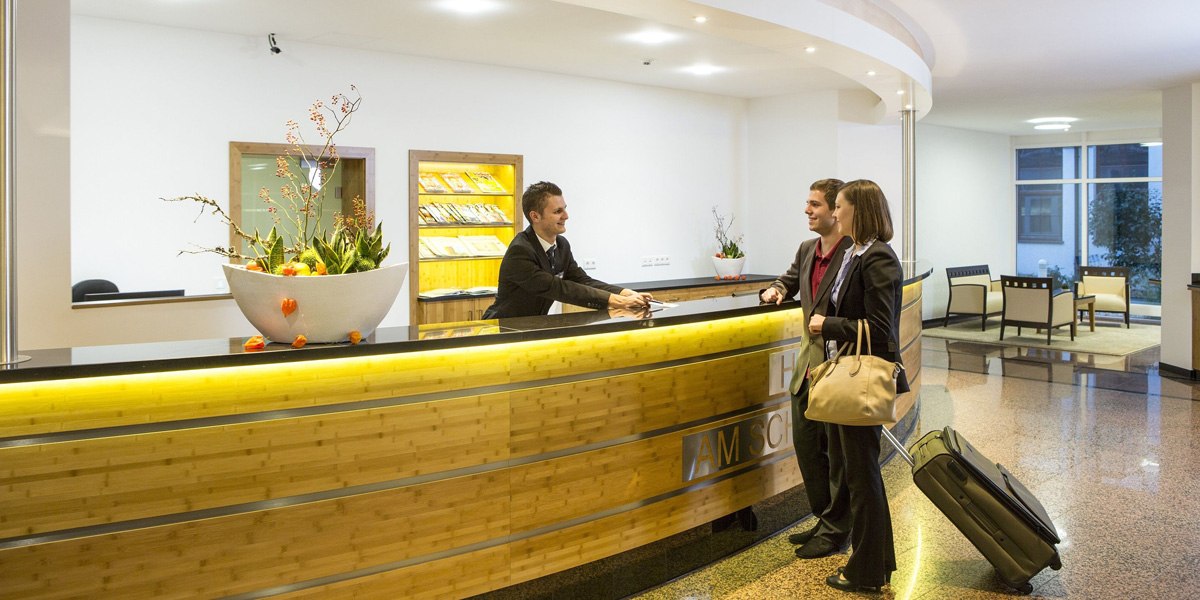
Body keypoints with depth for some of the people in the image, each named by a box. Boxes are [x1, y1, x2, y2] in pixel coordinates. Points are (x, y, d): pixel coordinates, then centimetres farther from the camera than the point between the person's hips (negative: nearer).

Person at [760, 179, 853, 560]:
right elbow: (790, 279, 28)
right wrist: (775, 291, 8)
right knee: (805, 443, 16)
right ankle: (825, 519, 33)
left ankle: (835, 531, 22)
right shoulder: (806, 250, 9)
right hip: (809, 364, 9)